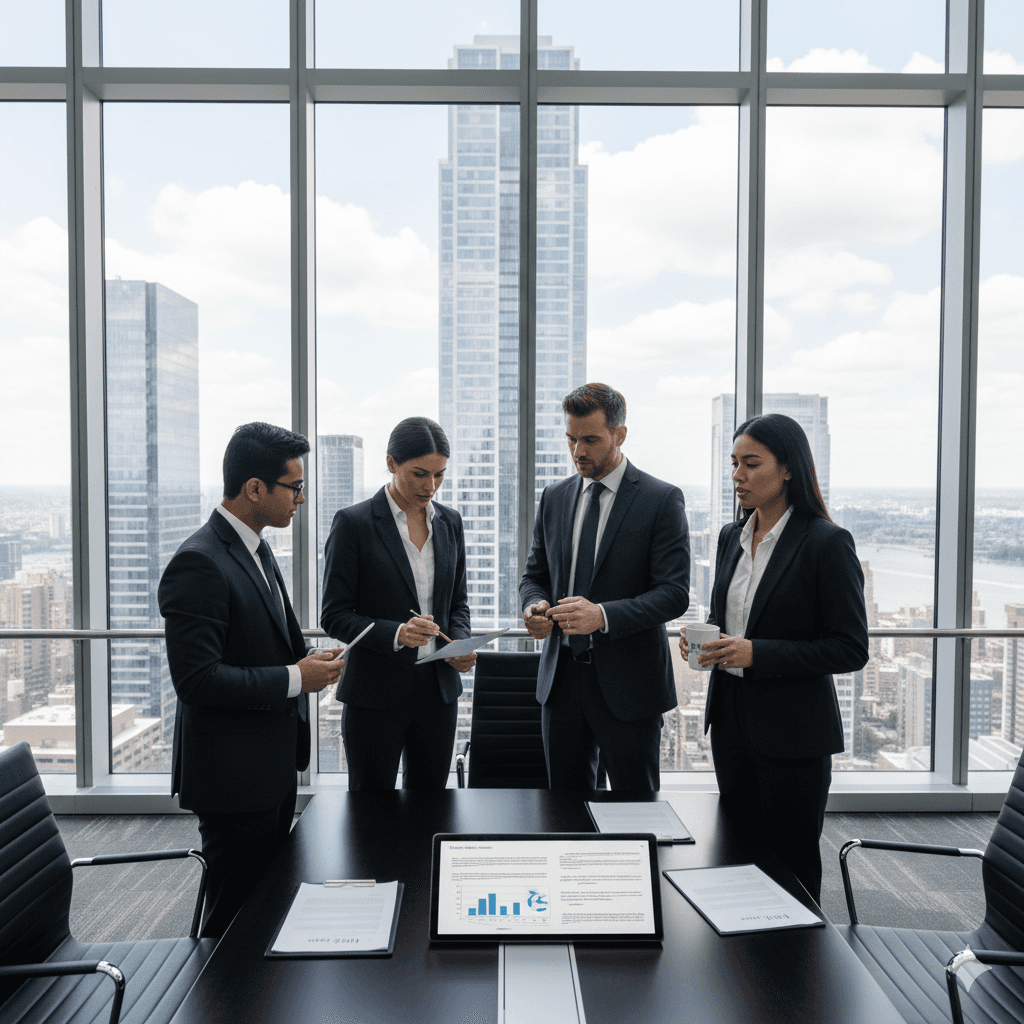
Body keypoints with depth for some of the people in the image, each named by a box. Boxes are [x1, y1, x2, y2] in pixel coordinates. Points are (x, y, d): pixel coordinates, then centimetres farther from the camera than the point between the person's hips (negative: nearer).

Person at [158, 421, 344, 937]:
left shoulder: (255, 550, 10)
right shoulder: (199, 563, -22)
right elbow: (196, 678, -27)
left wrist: (304, 663, 2)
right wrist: (296, 678, -21)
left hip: (273, 768, 9)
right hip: (233, 775, -9)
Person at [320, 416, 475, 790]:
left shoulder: (449, 522, 7)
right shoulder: (354, 523, -9)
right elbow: (334, 616, -8)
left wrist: (460, 642, -5)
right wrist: (396, 633, -23)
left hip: (438, 690, 5)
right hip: (376, 693, -4)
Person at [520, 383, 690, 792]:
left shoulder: (661, 500, -7)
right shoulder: (554, 498, 9)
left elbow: (674, 593, -13)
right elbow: (534, 574, 15)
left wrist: (603, 615, -27)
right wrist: (534, 605, -9)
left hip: (627, 682, -4)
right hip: (560, 676, 5)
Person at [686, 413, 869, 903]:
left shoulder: (827, 543, -13)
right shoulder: (731, 536, 7)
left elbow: (851, 649, -14)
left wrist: (757, 653, -22)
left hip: (793, 731, -6)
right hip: (730, 720, 6)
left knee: (791, 867, 9)